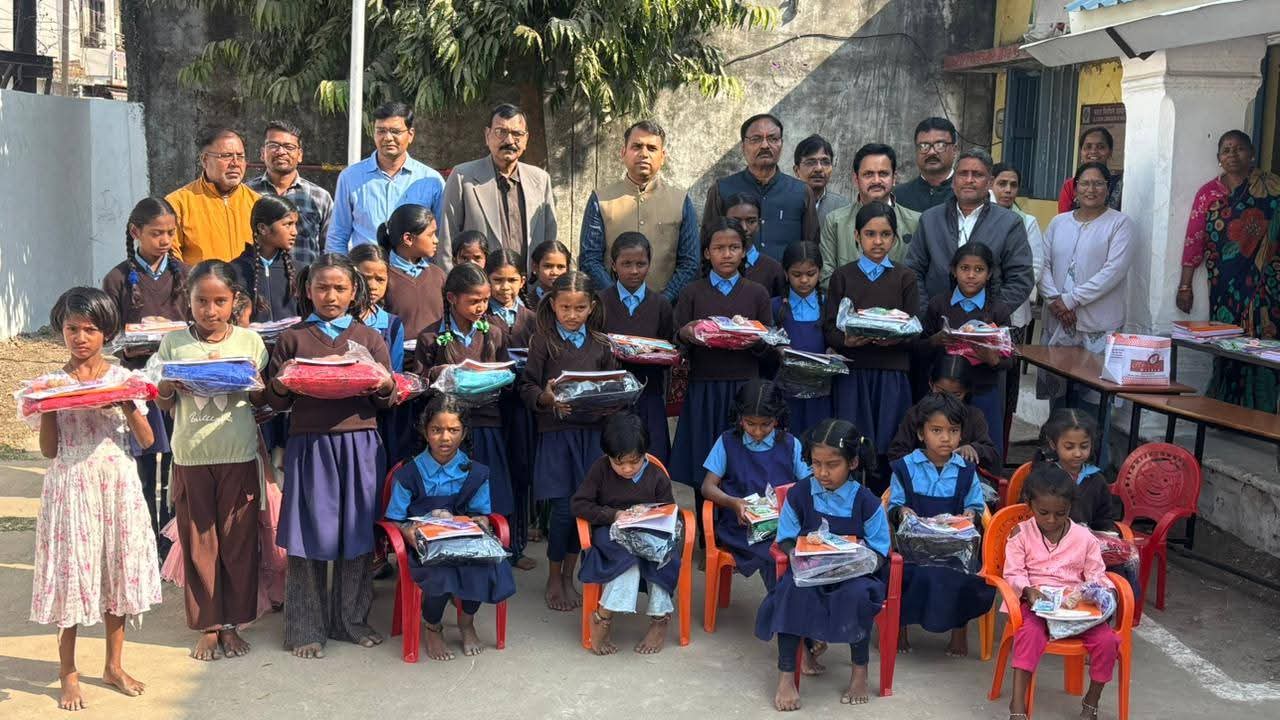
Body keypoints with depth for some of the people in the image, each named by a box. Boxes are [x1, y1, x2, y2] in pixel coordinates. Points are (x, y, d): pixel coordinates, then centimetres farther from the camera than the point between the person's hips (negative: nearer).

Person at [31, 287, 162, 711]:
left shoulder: (122, 379, 1)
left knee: (118, 570, 8)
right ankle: (68, 674, 15)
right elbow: (48, 449, -2)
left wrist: (128, 405, -16)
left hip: (117, 485, 1)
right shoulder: (53, 383, 0)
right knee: (71, 573, 2)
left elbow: (147, 441, -1)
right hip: (71, 486, -1)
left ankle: (114, 666, 24)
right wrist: (46, 406, -13)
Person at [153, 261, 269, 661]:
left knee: (238, 542, 6)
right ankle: (208, 626, 18)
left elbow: (261, 401, 6)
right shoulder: (173, 343, 3)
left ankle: (231, 624, 20)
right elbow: (164, 404, 9)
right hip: (190, 457, 0)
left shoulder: (250, 341, 2)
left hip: (239, 456, 0)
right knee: (198, 544, 6)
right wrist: (168, 386, -12)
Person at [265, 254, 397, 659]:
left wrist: (385, 385, -13)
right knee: (309, 536, 0)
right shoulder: (293, 339, 7)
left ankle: (351, 620, 20)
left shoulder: (369, 338, 10)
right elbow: (276, 402, 6)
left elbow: (386, 402, 9)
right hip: (309, 446, -1)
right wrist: (281, 384, -14)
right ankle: (307, 629, 11)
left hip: (359, 446, 1)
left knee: (357, 534, 6)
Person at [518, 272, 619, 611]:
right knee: (563, 507, -3)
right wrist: (547, 398, -24)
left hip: (592, 432, 3)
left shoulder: (601, 344, 9)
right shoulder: (543, 341, -1)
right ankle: (554, 579, 15)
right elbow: (527, 387, -4)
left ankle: (568, 575, 22)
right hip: (556, 431, -3)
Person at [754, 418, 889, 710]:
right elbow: (785, 539, 6)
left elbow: (879, 552, -3)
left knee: (857, 593, -34)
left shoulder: (866, 502, -6)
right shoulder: (799, 494, -2)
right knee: (792, 589, -31)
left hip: (853, 574, -1)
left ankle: (860, 672, -9)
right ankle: (786, 675, -22)